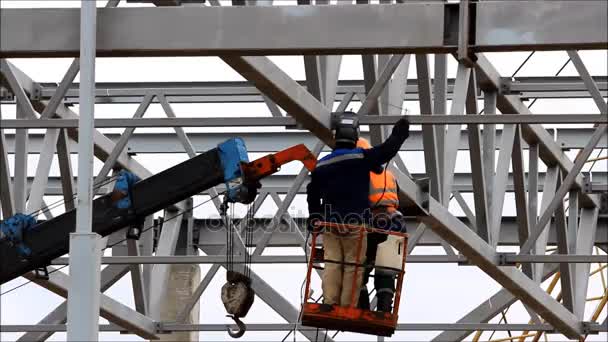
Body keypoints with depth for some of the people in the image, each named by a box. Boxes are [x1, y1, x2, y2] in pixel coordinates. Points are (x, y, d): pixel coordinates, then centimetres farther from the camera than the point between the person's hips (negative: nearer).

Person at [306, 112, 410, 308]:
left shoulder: (322, 165, 5)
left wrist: (313, 221, 22)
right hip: (355, 224, -3)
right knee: (353, 266, 1)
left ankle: (330, 303, -3)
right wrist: (400, 133, 18)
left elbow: (313, 196, 12)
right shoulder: (362, 158, -8)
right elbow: (387, 150, 0)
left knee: (332, 264, 4)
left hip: (329, 223, 3)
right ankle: (347, 307, -3)